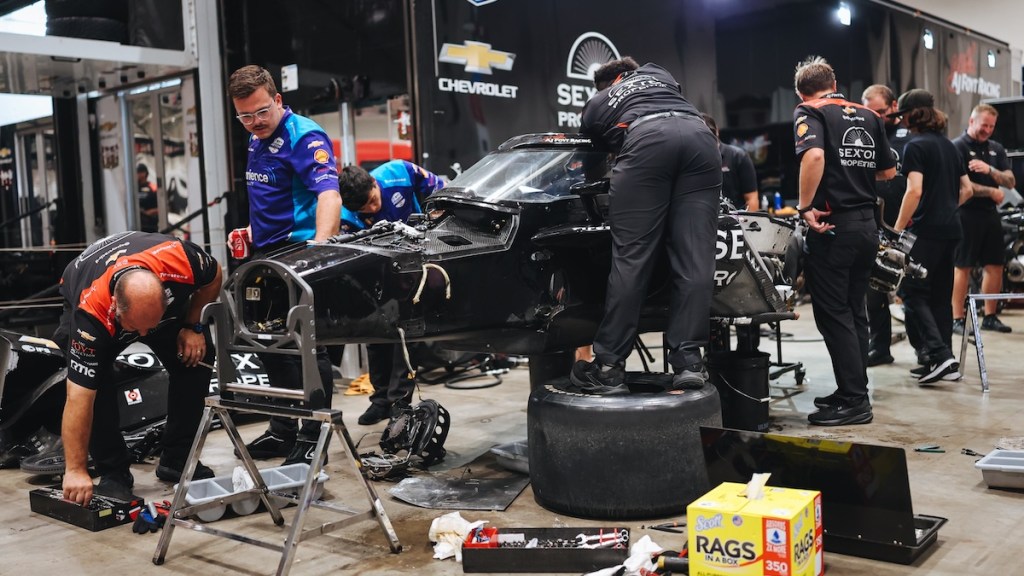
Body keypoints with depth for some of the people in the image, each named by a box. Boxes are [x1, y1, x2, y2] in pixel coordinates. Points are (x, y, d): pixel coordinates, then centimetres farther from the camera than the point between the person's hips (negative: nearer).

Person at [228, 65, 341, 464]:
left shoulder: (305, 137, -14)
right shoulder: (256, 140, 15)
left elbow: (328, 195, -29)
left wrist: (320, 244, -45)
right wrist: (254, 229, 14)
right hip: (266, 253, 10)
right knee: (272, 346, 16)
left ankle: (312, 439, 5)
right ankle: (282, 431, 28)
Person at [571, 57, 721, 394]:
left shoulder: (594, 105, 34)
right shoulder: (657, 73, 40)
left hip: (646, 138, -2)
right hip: (699, 134, 3)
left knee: (631, 258, -5)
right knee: (695, 258, -1)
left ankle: (609, 367, -5)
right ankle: (688, 362, -5)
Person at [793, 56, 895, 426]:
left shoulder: (808, 112, -4)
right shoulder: (869, 116, 14)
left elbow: (814, 155, -24)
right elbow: (888, 172, 17)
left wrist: (804, 207, -18)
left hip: (832, 226, -7)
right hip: (867, 224, 7)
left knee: (833, 314, -1)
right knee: (854, 311, 15)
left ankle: (854, 400, 1)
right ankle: (853, 391, 23)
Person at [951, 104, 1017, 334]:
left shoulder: (996, 149, 15)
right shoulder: (958, 147, -5)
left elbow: (1010, 182, 6)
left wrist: (989, 170, -12)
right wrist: (991, 191, -10)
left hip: (990, 213, 6)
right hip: (966, 213, -6)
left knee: (994, 266, 7)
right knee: (963, 267, -3)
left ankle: (990, 317, 18)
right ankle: (957, 319, 1)